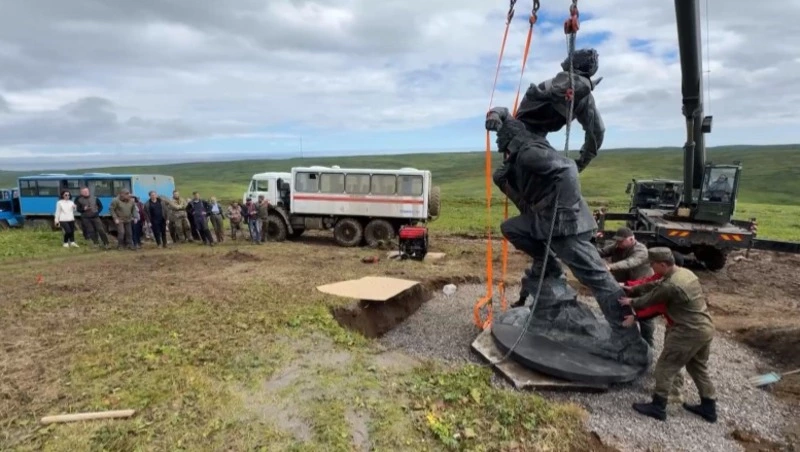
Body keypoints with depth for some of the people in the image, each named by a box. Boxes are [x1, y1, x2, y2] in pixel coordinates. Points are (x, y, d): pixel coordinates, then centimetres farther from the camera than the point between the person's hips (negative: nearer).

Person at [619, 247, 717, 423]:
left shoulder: (670, 285, -23)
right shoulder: (685, 272, 6)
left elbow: (649, 300, -8)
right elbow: (655, 286, 16)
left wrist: (631, 302, 11)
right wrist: (633, 290, 21)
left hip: (688, 332, -10)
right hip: (706, 328, 10)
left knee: (665, 368, 3)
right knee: (698, 368, 25)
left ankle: (658, 407, 12)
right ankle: (709, 408, 35)